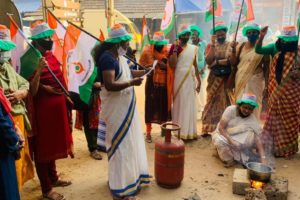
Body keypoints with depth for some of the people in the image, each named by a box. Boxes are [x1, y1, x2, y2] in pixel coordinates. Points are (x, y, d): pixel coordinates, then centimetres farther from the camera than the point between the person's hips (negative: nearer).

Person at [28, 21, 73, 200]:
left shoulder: (51, 56, 8)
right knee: (43, 147, 4)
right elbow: (32, 91, -22)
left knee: (54, 143, 20)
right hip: (43, 107, -8)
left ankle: (53, 178, 38)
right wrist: (38, 71, -34)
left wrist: (66, 97, 19)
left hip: (58, 106, 8)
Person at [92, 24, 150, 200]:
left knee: (129, 142, 17)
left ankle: (130, 177, 34)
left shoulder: (120, 57, 9)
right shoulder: (107, 58, -20)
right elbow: (109, 85, -28)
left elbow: (128, 73, 20)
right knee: (121, 145, -3)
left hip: (125, 106, 10)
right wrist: (132, 83, -24)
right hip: (115, 108, -10)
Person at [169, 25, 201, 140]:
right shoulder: (174, 47, -5)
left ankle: (190, 131, 20)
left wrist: (198, 80, 14)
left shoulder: (193, 48, 10)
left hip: (190, 79, 5)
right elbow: (172, 65, -16)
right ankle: (179, 132, 9)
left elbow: (195, 65, 15)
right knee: (180, 104, 0)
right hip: (179, 79, -5)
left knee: (190, 105, 9)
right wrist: (175, 50, -19)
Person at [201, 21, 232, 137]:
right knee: (212, 102, 4)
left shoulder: (230, 45, 3)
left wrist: (216, 62, -14)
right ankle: (207, 128, 9)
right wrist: (213, 44, -13)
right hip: (214, 78, 0)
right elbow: (208, 60, -12)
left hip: (227, 79, 0)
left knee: (225, 102, 4)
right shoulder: (211, 46, 5)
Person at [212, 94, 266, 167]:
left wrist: (263, 158, -33)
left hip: (237, 138, 2)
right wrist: (231, 140, -36)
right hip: (222, 134, -2)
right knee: (220, 141, -37)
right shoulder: (231, 110, -22)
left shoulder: (252, 119, -16)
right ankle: (229, 159, -10)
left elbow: (257, 138, -22)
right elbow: (221, 128, -22)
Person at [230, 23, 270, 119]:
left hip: (255, 81, -3)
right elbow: (233, 63, 4)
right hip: (240, 80, 3)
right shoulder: (241, 46, 5)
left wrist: (266, 85, -6)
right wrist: (233, 50, -8)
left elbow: (266, 68, -3)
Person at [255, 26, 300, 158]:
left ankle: (287, 147, 26)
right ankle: (274, 146, 27)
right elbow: (258, 50, -8)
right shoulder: (275, 48, 0)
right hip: (276, 90, 1)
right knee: (275, 118, 11)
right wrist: (261, 37, -23)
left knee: (289, 119, 9)